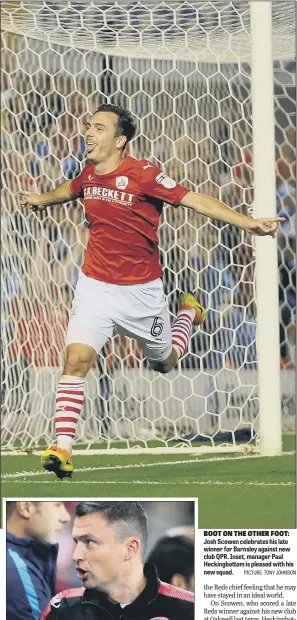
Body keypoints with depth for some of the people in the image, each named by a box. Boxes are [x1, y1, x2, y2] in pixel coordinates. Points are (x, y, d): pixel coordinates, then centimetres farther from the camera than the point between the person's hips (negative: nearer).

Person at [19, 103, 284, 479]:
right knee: (76, 359, -16)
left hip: (141, 291, -3)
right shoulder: (88, 175, -2)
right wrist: (41, 200, 44)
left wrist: (248, 223, -28)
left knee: (164, 362, 18)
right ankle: (62, 449, -15)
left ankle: (187, 313, 50)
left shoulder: (143, 174, -18)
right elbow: (70, 190, 24)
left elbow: (195, 200, -20)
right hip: (96, 286, 3)